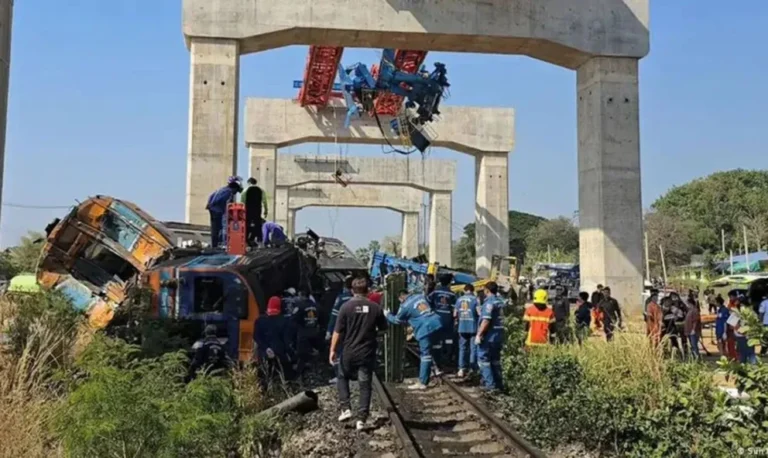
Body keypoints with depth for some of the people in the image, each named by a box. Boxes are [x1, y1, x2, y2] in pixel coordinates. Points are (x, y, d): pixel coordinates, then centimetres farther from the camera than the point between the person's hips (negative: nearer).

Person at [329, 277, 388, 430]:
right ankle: (361, 419, 5)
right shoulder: (376, 308, -2)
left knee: (342, 378, 22)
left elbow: (338, 331, -9)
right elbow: (383, 328, 10)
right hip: (367, 353, 1)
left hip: (349, 352, -1)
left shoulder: (346, 307, -9)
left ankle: (345, 408, 11)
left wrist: (333, 350, -1)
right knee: (365, 385, 8)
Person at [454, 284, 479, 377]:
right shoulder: (475, 299, -7)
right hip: (473, 327, -4)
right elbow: (480, 313, -15)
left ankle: (462, 369, 10)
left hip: (462, 327, 4)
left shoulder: (459, 299, 6)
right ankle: (472, 369, 3)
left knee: (463, 348, 11)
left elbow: (455, 314, 8)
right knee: (474, 348, 3)